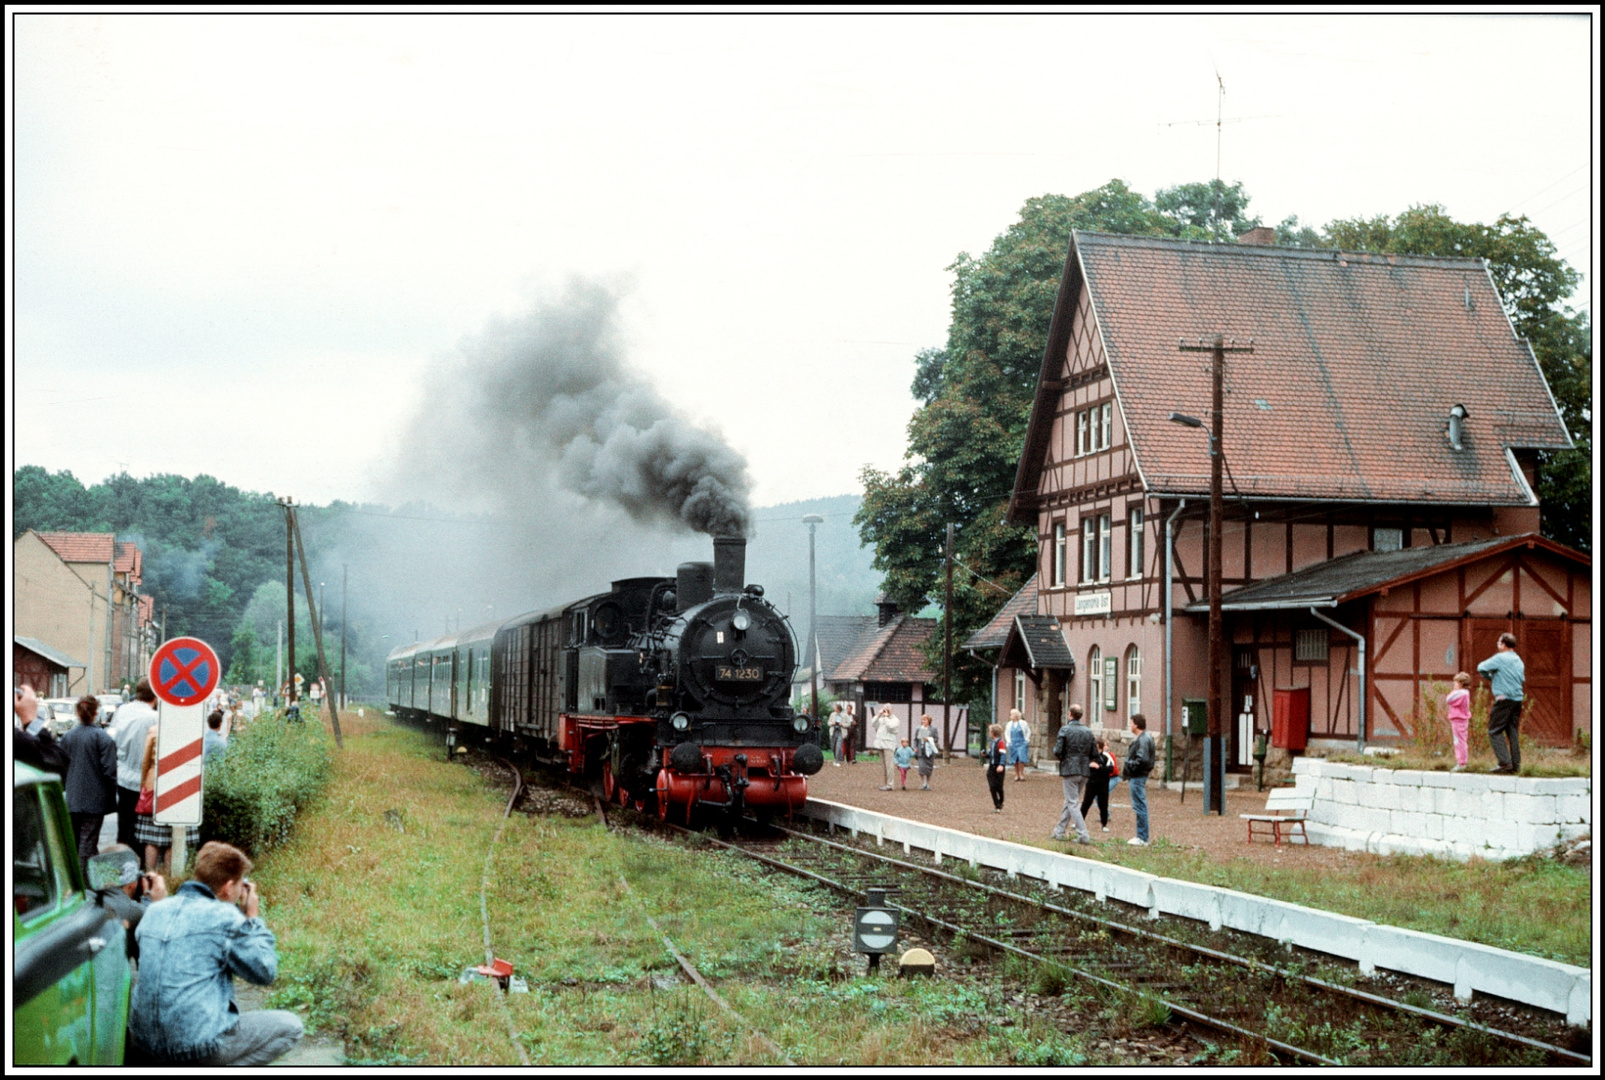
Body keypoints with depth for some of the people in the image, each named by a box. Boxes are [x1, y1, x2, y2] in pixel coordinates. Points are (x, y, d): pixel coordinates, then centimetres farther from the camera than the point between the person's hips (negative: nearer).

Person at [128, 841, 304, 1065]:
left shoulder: (154, 911, 9)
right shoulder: (224, 917, -11)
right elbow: (265, 973, -2)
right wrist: (253, 919, 8)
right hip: (197, 1047, -8)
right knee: (290, 1026, 9)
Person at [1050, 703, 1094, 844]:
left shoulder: (1065, 730, -10)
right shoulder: (1088, 732, 6)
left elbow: (1057, 752, -14)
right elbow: (1094, 754, 6)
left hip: (1069, 770, -6)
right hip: (1084, 772, 6)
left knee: (1073, 803, -2)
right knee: (1069, 801, 17)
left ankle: (1083, 835, -10)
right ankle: (1059, 831, 25)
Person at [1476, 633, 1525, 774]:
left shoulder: (1500, 658, -8)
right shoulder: (1519, 661, 16)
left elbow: (1481, 668, -7)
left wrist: (1490, 677, 14)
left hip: (1504, 699, -8)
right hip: (1517, 700, 8)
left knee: (1494, 731, -4)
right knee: (1512, 732, 10)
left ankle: (1505, 762, -13)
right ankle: (1516, 765, 7)